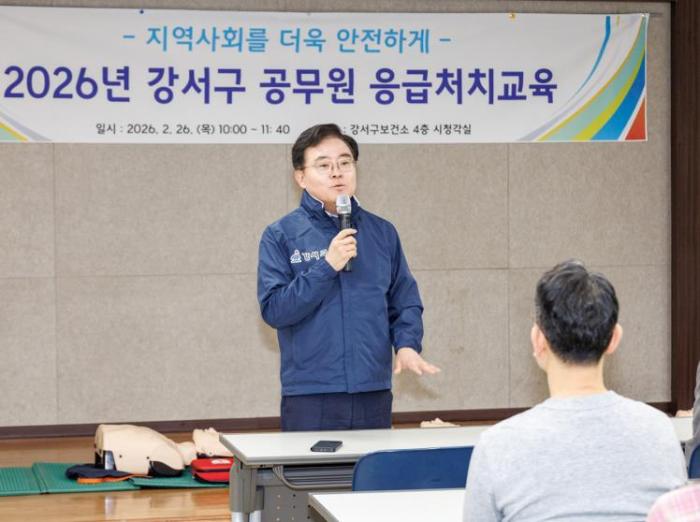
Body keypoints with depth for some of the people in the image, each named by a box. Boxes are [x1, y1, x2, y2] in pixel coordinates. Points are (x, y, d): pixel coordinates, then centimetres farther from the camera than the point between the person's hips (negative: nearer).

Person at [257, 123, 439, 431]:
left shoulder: (382, 233, 11)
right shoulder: (281, 236, 1)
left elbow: (405, 302, 12)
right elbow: (273, 310, -7)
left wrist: (407, 345, -7)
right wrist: (327, 267, -15)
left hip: (374, 394, 3)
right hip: (310, 398, -3)